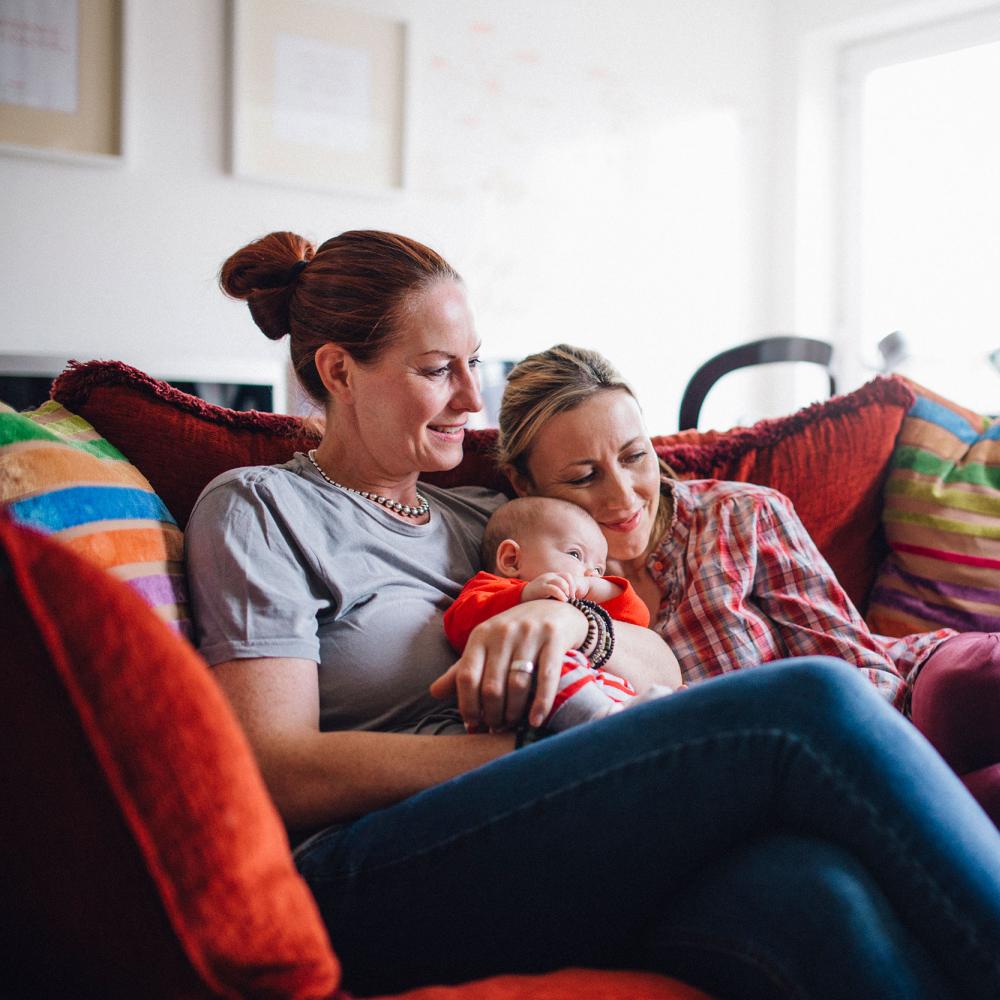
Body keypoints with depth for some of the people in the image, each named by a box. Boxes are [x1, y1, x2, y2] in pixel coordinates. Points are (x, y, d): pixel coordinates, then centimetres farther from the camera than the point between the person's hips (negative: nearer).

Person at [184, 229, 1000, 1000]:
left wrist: (564, 616, -7)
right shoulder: (260, 507, 8)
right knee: (813, 701, -24)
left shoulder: (483, 521, 27)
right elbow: (281, 775, -7)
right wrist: (562, 754, -13)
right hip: (367, 885, -5)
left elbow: (660, 666, 18)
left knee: (819, 889, -32)